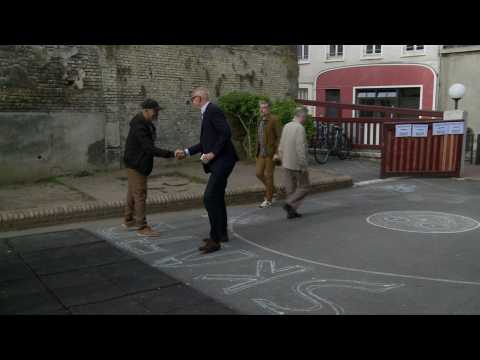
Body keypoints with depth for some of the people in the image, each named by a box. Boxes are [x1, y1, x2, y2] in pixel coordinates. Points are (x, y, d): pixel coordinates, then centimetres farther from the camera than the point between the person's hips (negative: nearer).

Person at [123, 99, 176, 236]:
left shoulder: (145, 122, 5)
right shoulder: (139, 127, -26)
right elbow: (150, 149, -32)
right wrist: (171, 154, -35)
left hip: (138, 163, 10)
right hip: (136, 164, -10)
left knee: (133, 192, 17)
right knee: (140, 194, -6)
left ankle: (129, 221, 29)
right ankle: (142, 227, -2)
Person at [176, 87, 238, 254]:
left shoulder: (214, 111, -13)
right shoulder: (207, 113, 18)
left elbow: (226, 133, -23)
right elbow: (205, 142, 21)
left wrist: (213, 153, -22)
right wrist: (186, 152, 16)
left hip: (222, 161, -11)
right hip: (217, 162, 11)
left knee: (209, 198, -13)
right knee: (217, 198, 18)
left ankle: (215, 239, -8)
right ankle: (222, 234, 30)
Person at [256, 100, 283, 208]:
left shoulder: (274, 119, -12)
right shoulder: (261, 120, 12)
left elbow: (280, 136, -14)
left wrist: (277, 153, -19)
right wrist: (258, 151, 18)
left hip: (271, 152, -7)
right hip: (262, 152, 7)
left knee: (268, 175, -3)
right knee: (259, 173, 4)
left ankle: (268, 199, 7)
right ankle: (271, 188, 29)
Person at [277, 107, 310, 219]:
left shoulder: (286, 126, 5)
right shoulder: (300, 128, -19)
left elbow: (281, 147, 10)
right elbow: (300, 149, -24)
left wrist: (283, 161, 19)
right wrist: (304, 166, -18)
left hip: (287, 163, 7)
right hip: (297, 164, -7)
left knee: (291, 188, 12)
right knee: (304, 187, 8)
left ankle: (291, 211, 16)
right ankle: (290, 204, -4)